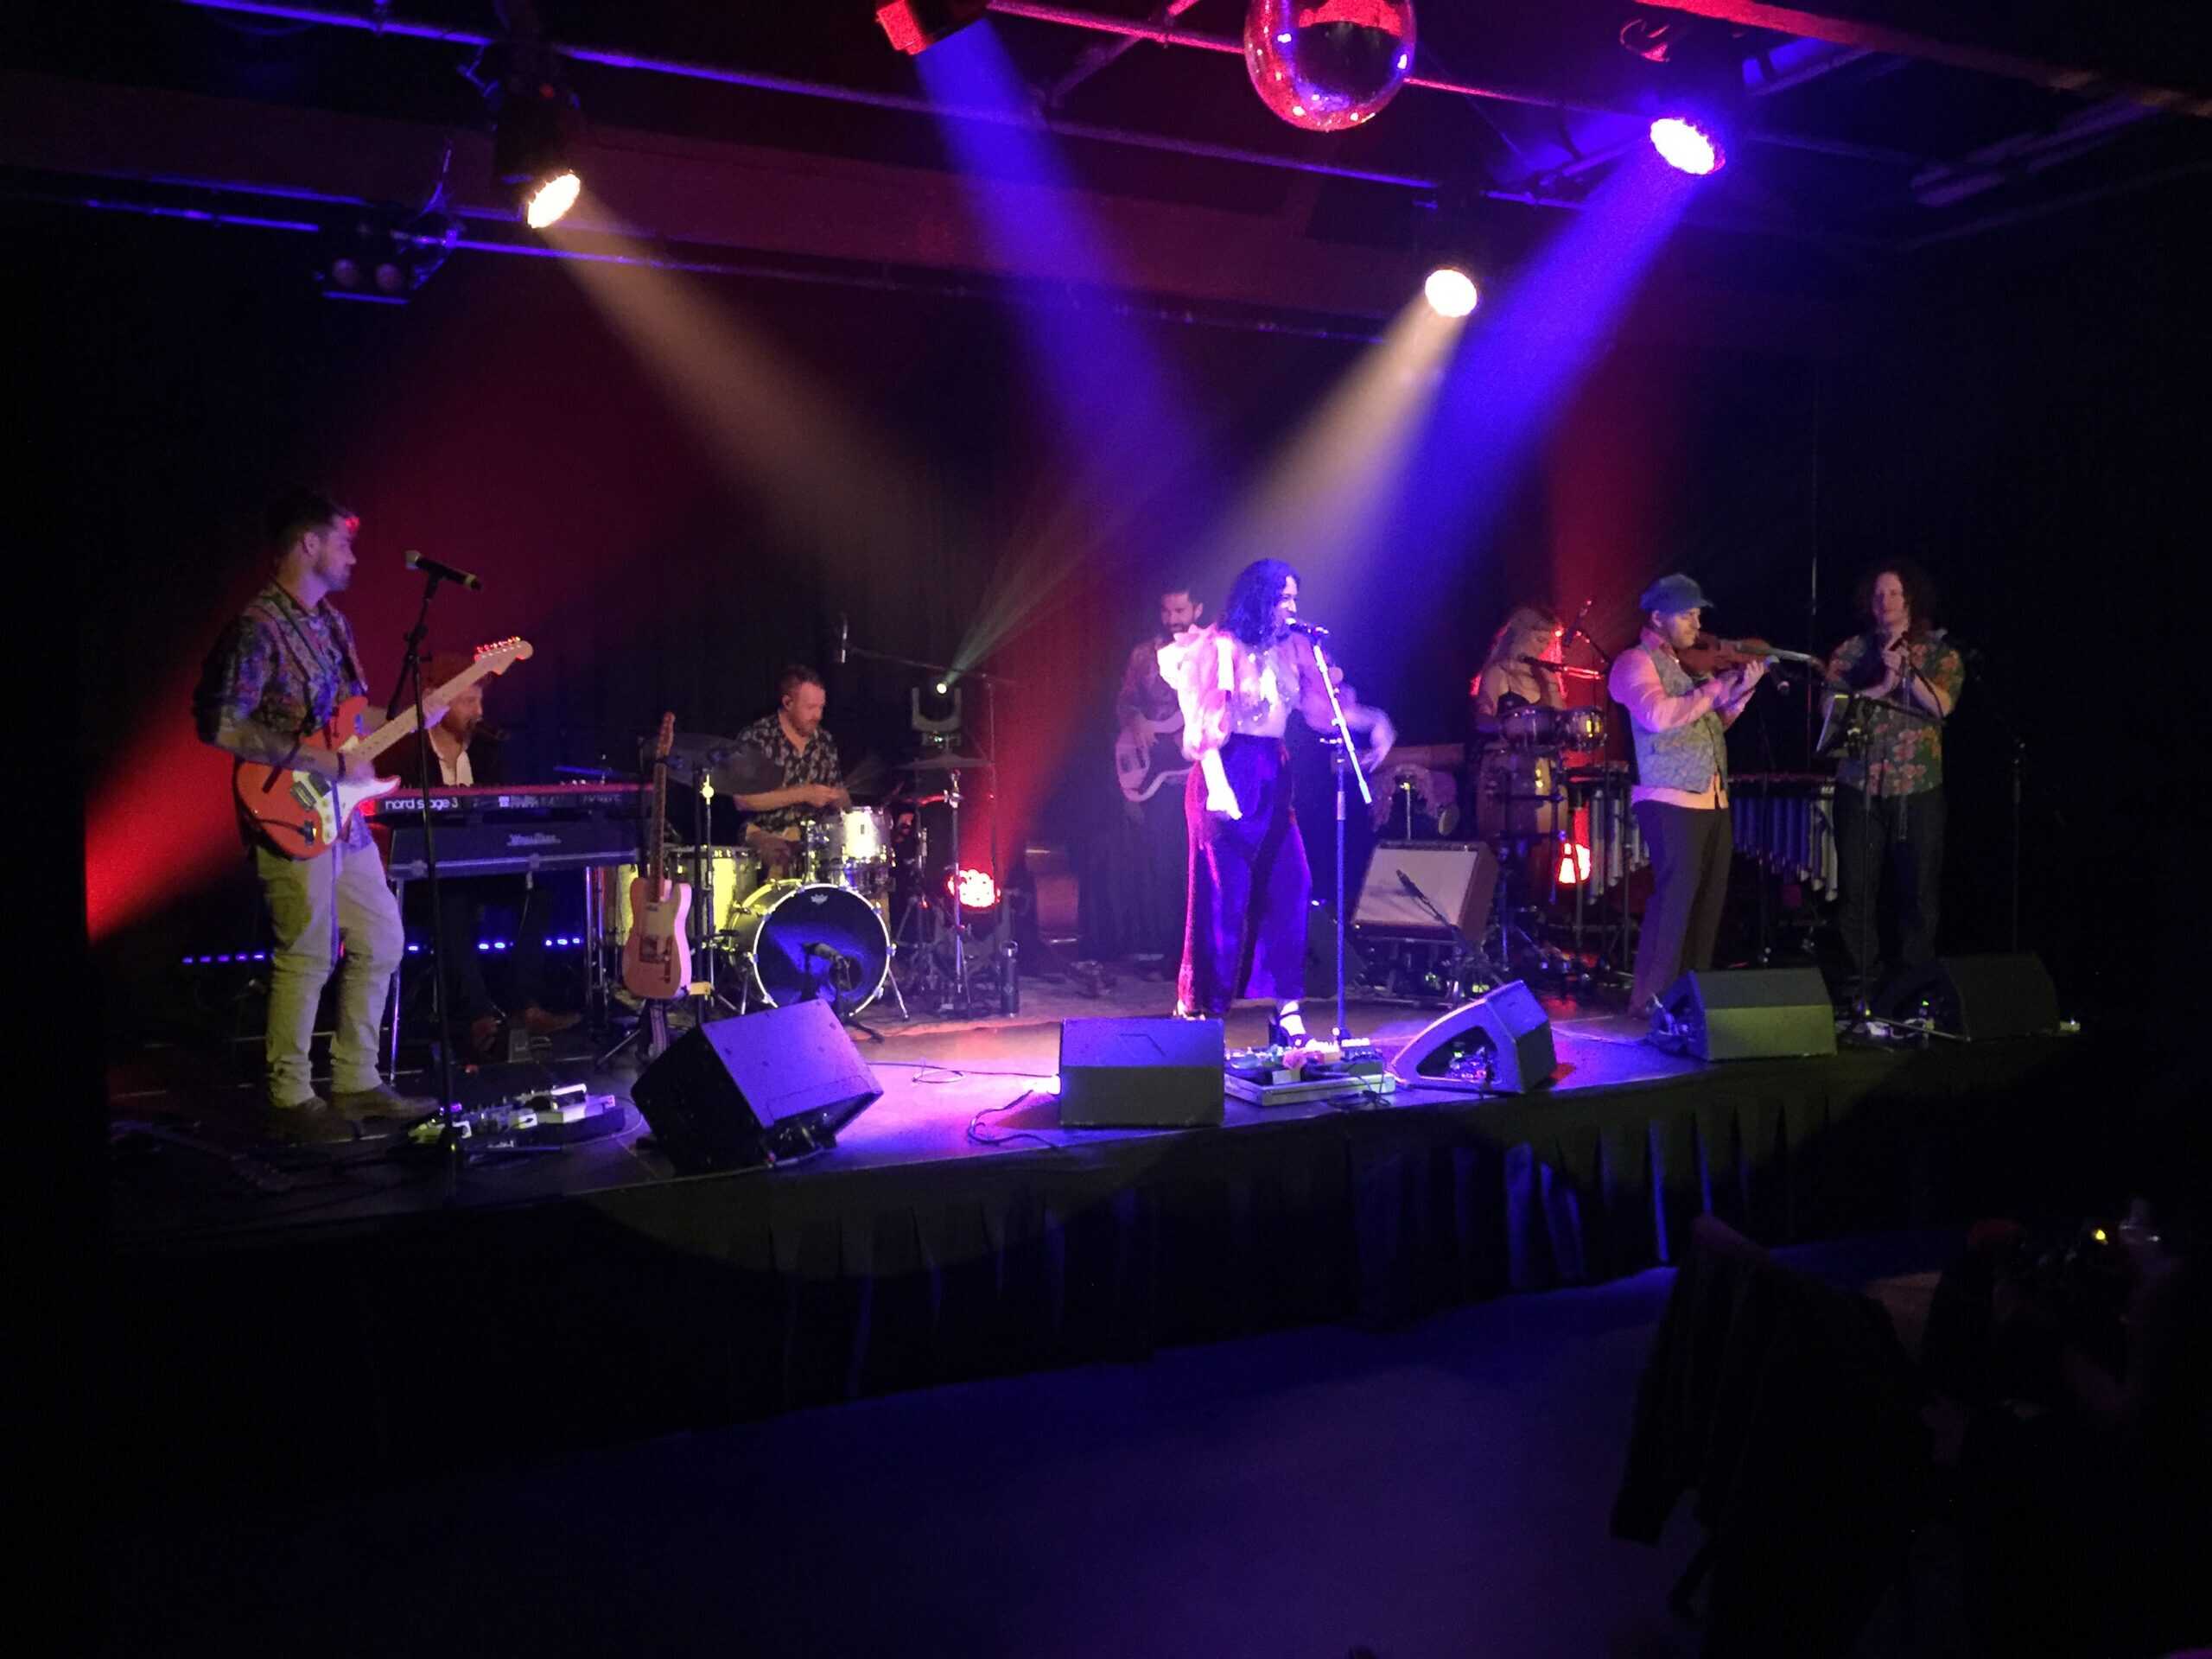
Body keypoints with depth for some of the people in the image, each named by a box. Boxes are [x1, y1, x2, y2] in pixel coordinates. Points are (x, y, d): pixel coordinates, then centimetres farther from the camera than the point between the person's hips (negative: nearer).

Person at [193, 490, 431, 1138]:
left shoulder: (331, 622, 13)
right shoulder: (258, 628, -15)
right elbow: (220, 724, -22)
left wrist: (423, 712, 9)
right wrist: (324, 762, -21)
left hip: (342, 815, 9)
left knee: (381, 942, 13)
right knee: (307, 958, -2)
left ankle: (355, 1082, 24)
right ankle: (291, 1100, 11)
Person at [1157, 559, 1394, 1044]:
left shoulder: (1292, 649, 13)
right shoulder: (1222, 646, -5)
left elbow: (1322, 707, 8)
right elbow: (1206, 721, -11)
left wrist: (1373, 720, -6)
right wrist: (1217, 784, -20)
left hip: (1274, 777, 6)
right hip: (1229, 774, -6)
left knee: (1289, 887, 1)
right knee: (1221, 895, -3)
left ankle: (1285, 1009, 7)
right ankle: (1198, 1009, 7)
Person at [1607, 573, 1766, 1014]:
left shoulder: (1688, 662, 21)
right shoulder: (1635, 662, -4)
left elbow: (1714, 720, 23)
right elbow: (1658, 715, -21)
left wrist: (1741, 690, 6)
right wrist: (1716, 687, -13)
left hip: (1712, 799, 8)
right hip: (1670, 799, -8)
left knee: (1710, 896, 7)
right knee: (1676, 893, -13)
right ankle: (1651, 998, -8)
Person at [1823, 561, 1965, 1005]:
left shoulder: (1939, 652, 7)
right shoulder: (1851, 651, 8)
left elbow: (1943, 704, -9)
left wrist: (1905, 670, -17)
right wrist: (1880, 686, -14)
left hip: (1919, 789, 0)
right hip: (1859, 787, 1)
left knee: (1919, 891, 1)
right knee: (1857, 889, 0)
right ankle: (1863, 984, 8)